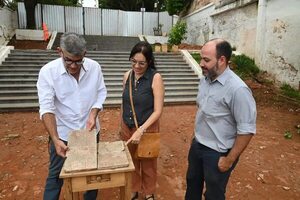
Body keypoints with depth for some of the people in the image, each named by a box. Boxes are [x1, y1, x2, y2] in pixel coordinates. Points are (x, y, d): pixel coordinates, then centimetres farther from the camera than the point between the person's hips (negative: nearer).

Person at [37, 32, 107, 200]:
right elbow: (47, 108, -21)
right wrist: (55, 139, -28)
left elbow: (101, 93, -1)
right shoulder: (47, 72, -18)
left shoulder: (94, 67, -11)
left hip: (90, 130, 3)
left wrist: (93, 115, -18)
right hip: (62, 133, -2)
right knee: (56, 175, 12)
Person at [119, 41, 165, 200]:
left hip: (147, 129, -4)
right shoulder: (127, 75, -3)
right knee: (131, 162, 21)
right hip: (127, 127, 4)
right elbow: (124, 103, 7)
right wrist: (121, 126, 14)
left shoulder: (155, 78, -18)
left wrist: (141, 130, -28)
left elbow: (158, 111, -20)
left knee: (148, 163, 17)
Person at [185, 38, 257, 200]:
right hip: (197, 144, 7)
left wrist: (229, 160, -16)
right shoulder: (205, 79, -3)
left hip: (218, 153, -6)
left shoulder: (237, 89, -27)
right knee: (192, 182, 26)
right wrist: (197, 137, 14)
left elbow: (246, 130, -22)